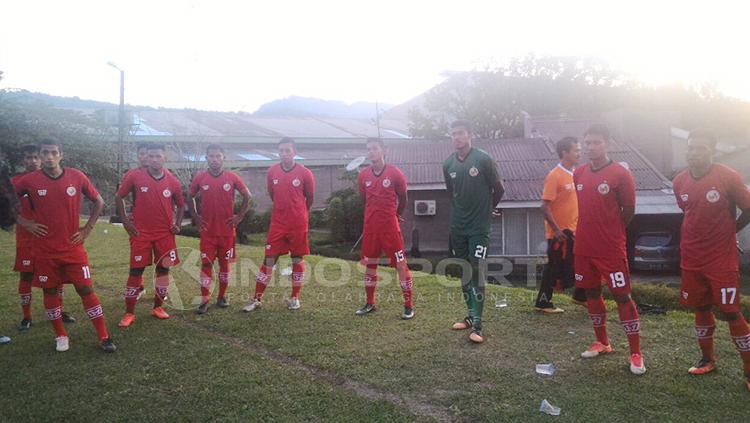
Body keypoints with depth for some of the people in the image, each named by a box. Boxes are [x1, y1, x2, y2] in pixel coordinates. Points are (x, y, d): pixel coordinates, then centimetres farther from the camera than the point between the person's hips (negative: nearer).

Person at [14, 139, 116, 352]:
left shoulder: (77, 177, -4)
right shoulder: (29, 181, -5)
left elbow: (98, 202, 8)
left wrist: (87, 228, 2)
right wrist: (25, 223, -2)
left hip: (73, 248, -1)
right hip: (45, 250, 1)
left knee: (86, 289, -1)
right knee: (50, 291, 9)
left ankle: (104, 337, 4)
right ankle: (61, 336, 26)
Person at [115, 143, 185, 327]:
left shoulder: (173, 182, 0)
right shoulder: (134, 176, -6)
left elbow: (181, 204, 15)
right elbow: (119, 197, 5)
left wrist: (177, 224, 3)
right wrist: (125, 220, -2)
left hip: (165, 234, 2)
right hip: (141, 232, -2)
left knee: (163, 269, 6)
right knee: (136, 271, 0)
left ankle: (158, 307, 21)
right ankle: (129, 313, 9)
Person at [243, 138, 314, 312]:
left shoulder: (305, 173, -8)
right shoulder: (272, 171, -1)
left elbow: (310, 198, 5)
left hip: (298, 225, -2)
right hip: (277, 224, 2)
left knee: (297, 259, 7)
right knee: (269, 259, 2)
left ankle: (295, 298, 20)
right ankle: (256, 299, 8)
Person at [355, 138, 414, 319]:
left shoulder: (395, 173, -8)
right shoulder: (363, 176, 3)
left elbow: (402, 199, 6)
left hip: (390, 227, -4)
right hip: (370, 227, 4)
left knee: (401, 264, -4)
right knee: (369, 264, 12)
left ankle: (408, 305, 6)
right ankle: (370, 303, 26)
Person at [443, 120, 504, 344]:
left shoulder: (483, 160, -11)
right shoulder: (448, 164, 3)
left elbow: (499, 189, 0)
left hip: (479, 226, -5)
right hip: (457, 226, 5)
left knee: (476, 271, -8)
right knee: (463, 272, 12)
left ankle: (477, 325, -3)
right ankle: (471, 315, 26)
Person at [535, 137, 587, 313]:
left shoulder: (575, 174, 8)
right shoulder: (554, 176, -17)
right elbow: (545, 206, -19)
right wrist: (556, 229, -21)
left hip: (574, 230, 8)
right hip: (560, 232, -8)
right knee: (555, 267, 2)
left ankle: (581, 296, 32)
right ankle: (543, 302, 15)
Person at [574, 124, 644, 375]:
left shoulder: (621, 174, -10)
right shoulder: (579, 174, 7)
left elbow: (629, 210, -4)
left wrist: (611, 232, 6)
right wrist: (593, 230, 11)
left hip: (611, 249, -6)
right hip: (584, 247, 6)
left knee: (622, 296, -2)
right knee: (591, 293, 14)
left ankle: (636, 354, 7)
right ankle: (602, 342, 31)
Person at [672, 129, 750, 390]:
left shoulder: (728, 178, -14)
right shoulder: (679, 182, 1)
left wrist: (729, 231, 6)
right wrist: (699, 236, 8)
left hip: (722, 260, -4)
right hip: (691, 260, 4)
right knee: (701, 309, 14)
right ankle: (707, 359, 30)